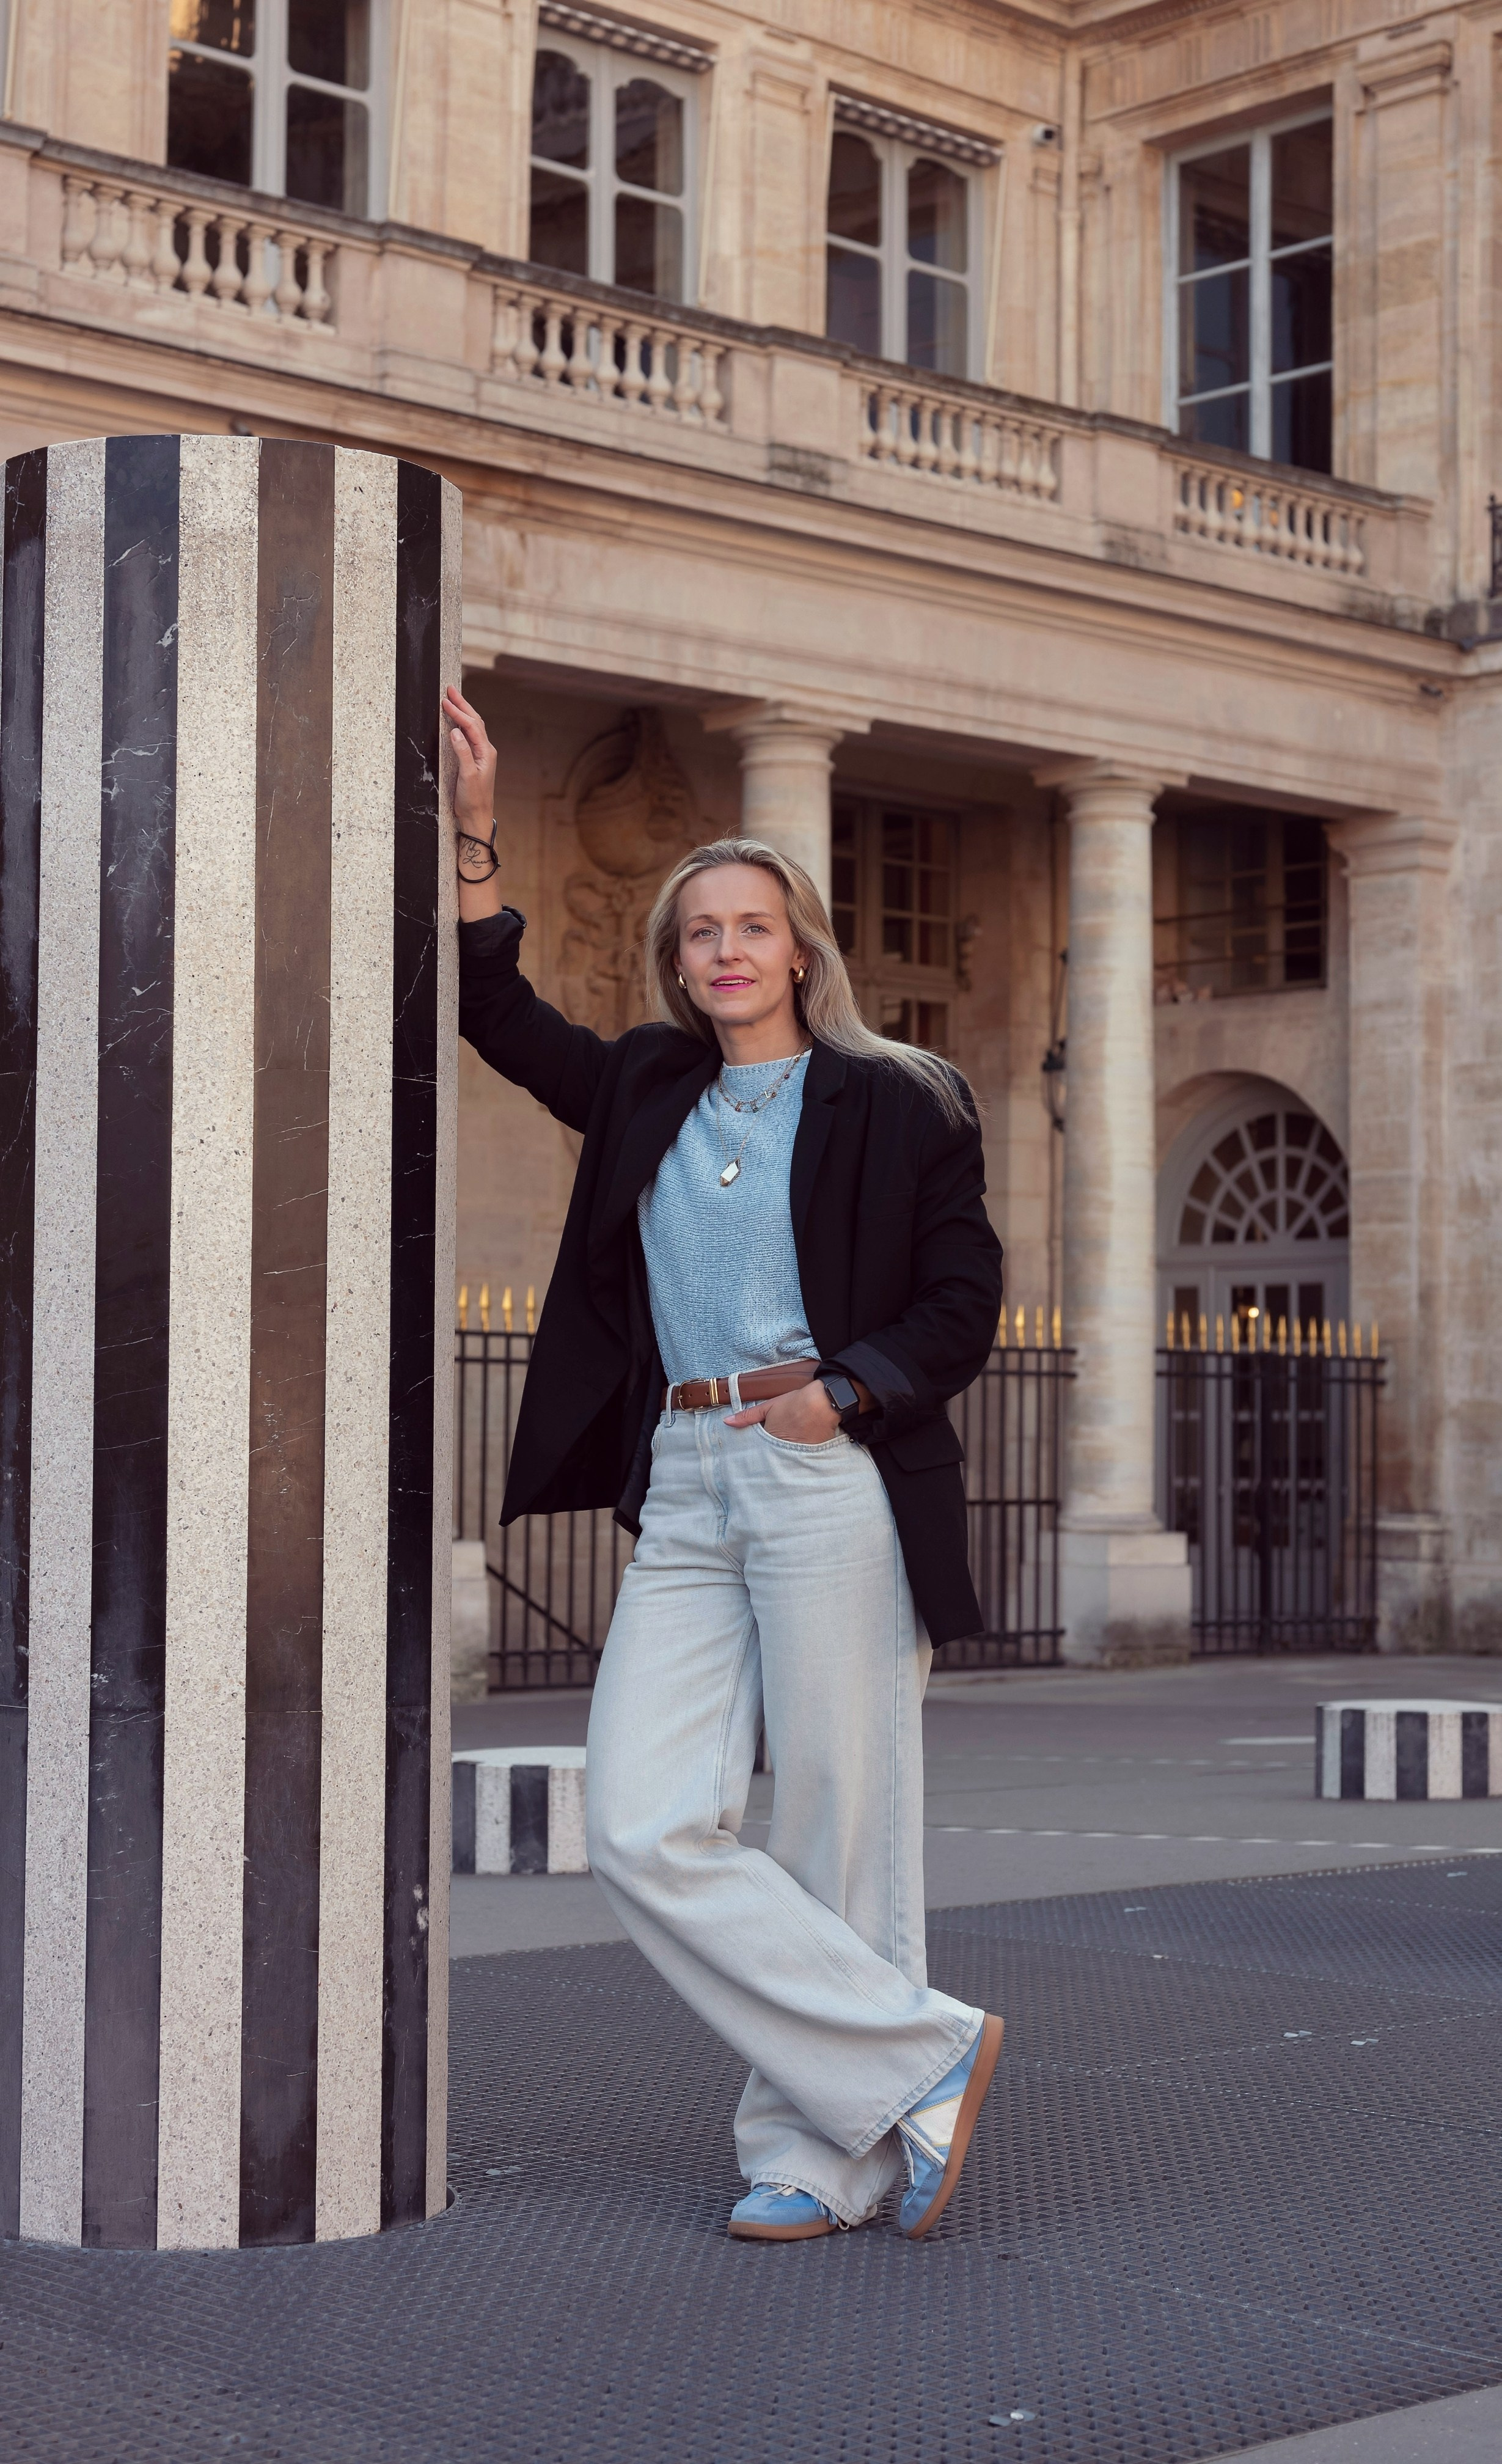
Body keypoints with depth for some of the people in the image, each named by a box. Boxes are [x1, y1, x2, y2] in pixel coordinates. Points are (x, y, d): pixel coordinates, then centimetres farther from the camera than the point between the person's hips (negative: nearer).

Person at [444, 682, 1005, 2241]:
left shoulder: (894, 1104, 5)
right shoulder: (648, 1092, 18)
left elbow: (964, 1306, 3)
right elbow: (500, 1016, 24)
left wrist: (844, 1393, -12)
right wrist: (473, 833, 14)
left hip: (833, 1481, -5)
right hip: (684, 1495, 5)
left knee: (838, 1834, -3)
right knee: (646, 1833, -7)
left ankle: (822, 2151, 8)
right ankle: (922, 2057, 1)